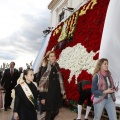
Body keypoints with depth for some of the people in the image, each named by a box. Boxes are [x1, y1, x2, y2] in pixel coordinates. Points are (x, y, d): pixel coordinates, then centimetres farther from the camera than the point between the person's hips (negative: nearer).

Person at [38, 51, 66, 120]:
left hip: (57, 93, 6)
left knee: (56, 111, 14)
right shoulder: (45, 68, -10)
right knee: (49, 112, 3)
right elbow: (42, 83, -13)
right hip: (49, 93, -6)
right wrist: (42, 97, -17)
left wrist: (63, 92, 12)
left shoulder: (57, 67, 8)